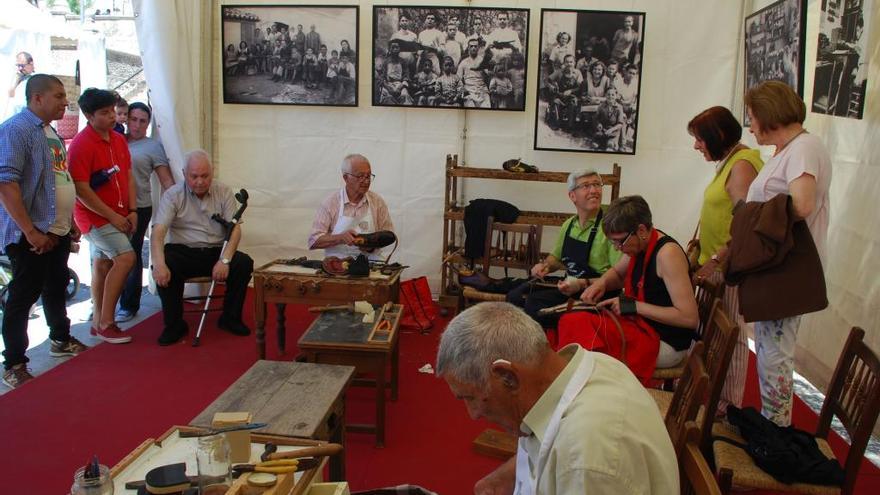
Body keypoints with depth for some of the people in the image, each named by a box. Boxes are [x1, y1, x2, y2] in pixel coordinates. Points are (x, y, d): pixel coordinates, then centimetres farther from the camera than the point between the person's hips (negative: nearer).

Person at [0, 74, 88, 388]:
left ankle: (61, 341, 38)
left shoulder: (50, 132, 14)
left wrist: (70, 222, 19)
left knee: (57, 289, 21)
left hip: (58, 232, 9)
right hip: (31, 237, -9)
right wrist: (30, 232, -24)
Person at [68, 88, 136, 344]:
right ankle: (106, 322, -11)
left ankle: (98, 321, 24)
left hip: (118, 215, 7)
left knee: (103, 264, 14)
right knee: (125, 257, -18)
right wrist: (112, 216, -18)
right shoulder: (82, 144, -16)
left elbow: (128, 177, 12)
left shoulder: (118, 140, 8)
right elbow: (81, 189, -19)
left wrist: (132, 211, 2)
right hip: (95, 216, -7)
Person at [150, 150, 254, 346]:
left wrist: (224, 260, -21)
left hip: (215, 252, 2)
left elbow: (235, 229, -4)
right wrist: (159, 264, -33)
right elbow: (158, 232, -14)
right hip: (183, 252, -1)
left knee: (244, 263, -25)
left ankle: (230, 318, -2)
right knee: (165, 266, -32)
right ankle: (174, 324, -11)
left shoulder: (223, 192, 2)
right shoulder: (173, 195, -3)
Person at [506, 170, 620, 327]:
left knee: (535, 303, -23)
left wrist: (583, 284, -28)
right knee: (515, 296, -5)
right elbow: (556, 256, 26)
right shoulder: (568, 225, 8)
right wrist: (545, 266, 4)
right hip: (567, 284, 7)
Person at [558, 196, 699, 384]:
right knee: (570, 321, -1)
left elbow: (690, 317, -24)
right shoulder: (639, 244, 3)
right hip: (642, 324, 9)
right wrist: (602, 282, 0)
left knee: (576, 326, -18)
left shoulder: (667, 253, -22)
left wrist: (634, 306, -22)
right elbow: (617, 273, 24)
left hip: (665, 344, -8)